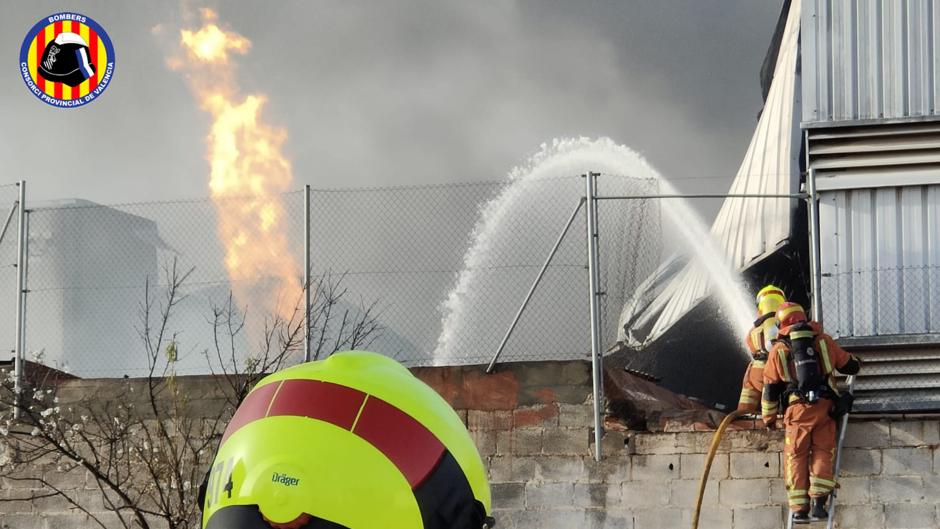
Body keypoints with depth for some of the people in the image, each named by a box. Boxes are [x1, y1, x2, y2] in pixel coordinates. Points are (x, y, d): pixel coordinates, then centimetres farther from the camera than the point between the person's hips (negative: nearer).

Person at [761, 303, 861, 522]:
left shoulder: (778, 350, 8)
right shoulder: (824, 341, 11)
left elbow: (770, 388, 11)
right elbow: (850, 366, 20)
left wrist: (769, 418, 22)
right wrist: (855, 363, 45)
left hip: (797, 409, -1)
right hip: (824, 405, 1)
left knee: (796, 457, 4)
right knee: (822, 453, 5)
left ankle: (799, 509, -1)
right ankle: (818, 502, -8)